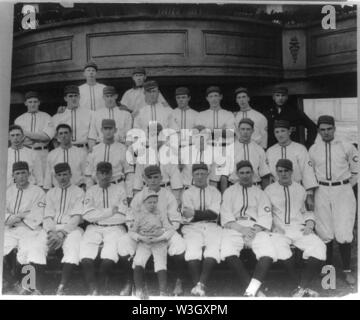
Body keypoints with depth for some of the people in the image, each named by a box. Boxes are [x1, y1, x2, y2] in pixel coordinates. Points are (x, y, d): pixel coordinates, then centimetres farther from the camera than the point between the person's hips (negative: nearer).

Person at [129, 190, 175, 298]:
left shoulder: (161, 215, 13)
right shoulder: (140, 216, 14)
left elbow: (170, 230, 5)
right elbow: (131, 231, 9)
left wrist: (159, 238, -11)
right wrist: (141, 238, -10)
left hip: (159, 243, 0)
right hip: (143, 243, 0)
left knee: (161, 263, -25)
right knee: (138, 262, -26)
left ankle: (163, 292, -30)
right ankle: (139, 290, -26)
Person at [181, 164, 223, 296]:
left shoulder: (215, 192, 18)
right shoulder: (187, 193, 17)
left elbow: (214, 214, 0)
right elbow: (188, 217, 2)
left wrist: (195, 213, -7)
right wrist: (206, 214, -9)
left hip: (211, 227, 1)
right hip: (192, 227, 0)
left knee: (213, 248, -30)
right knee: (192, 249, -30)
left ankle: (201, 285, -39)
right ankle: (197, 285, -36)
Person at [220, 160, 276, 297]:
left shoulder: (260, 193, 21)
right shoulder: (229, 191, 20)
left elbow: (265, 217, 7)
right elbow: (226, 215, 6)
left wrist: (254, 231, -13)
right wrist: (242, 229, -12)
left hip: (257, 228, 1)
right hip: (234, 227, 0)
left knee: (268, 253, -32)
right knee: (228, 252, -33)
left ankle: (251, 291, -36)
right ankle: (256, 290, -30)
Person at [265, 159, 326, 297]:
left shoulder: (300, 189, 19)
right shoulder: (269, 190, 12)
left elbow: (306, 211, 20)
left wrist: (309, 224, 1)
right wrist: (274, 225, -8)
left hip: (299, 229, 2)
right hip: (279, 230, -2)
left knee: (319, 247, -27)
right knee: (279, 249, -35)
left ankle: (301, 288, -24)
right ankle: (304, 287, -22)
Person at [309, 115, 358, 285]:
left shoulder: (347, 147, 0)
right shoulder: (313, 150, 6)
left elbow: (355, 168, 8)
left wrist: (347, 185, 6)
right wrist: (311, 192, 9)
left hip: (343, 190, -2)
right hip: (322, 191, 2)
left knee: (344, 233, -7)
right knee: (325, 233, 4)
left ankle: (347, 270, 8)